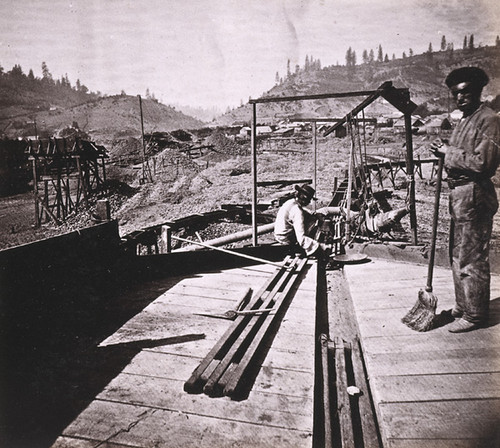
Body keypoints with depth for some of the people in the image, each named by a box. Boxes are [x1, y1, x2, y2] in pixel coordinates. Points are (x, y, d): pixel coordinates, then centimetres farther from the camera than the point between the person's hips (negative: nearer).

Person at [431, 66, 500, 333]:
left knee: (471, 258, -2)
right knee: (458, 255, 16)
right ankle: (462, 306, 30)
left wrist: (450, 153, -14)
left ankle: (475, 315, 11)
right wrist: (445, 151, 3)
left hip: (474, 196, -10)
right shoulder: (464, 120, 18)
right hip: (458, 194, 10)